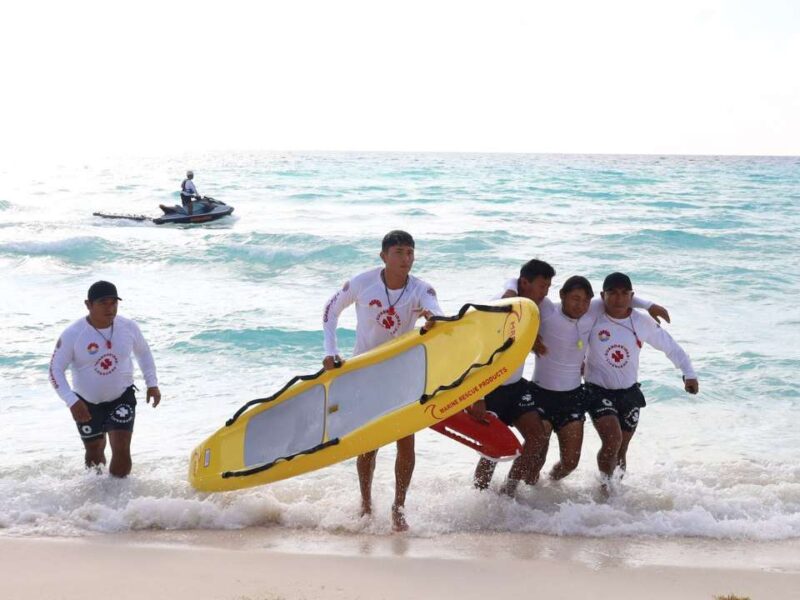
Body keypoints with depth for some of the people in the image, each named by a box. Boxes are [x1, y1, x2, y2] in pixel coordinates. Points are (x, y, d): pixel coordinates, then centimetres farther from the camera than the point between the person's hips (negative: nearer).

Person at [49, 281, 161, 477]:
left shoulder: (128, 327, -12)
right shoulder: (72, 334, -21)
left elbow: (144, 353, 8)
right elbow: (55, 370, -17)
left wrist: (152, 384, 0)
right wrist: (72, 402, -28)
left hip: (122, 397, 0)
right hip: (87, 403, 0)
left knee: (122, 450, -15)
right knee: (94, 452, 16)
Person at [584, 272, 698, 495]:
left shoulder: (643, 323, -4)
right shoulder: (593, 320, -12)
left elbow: (670, 347, 7)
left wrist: (688, 374, 5)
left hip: (629, 393, 3)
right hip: (599, 391, -3)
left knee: (621, 449, 10)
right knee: (612, 440, -22)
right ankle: (604, 485, 0)